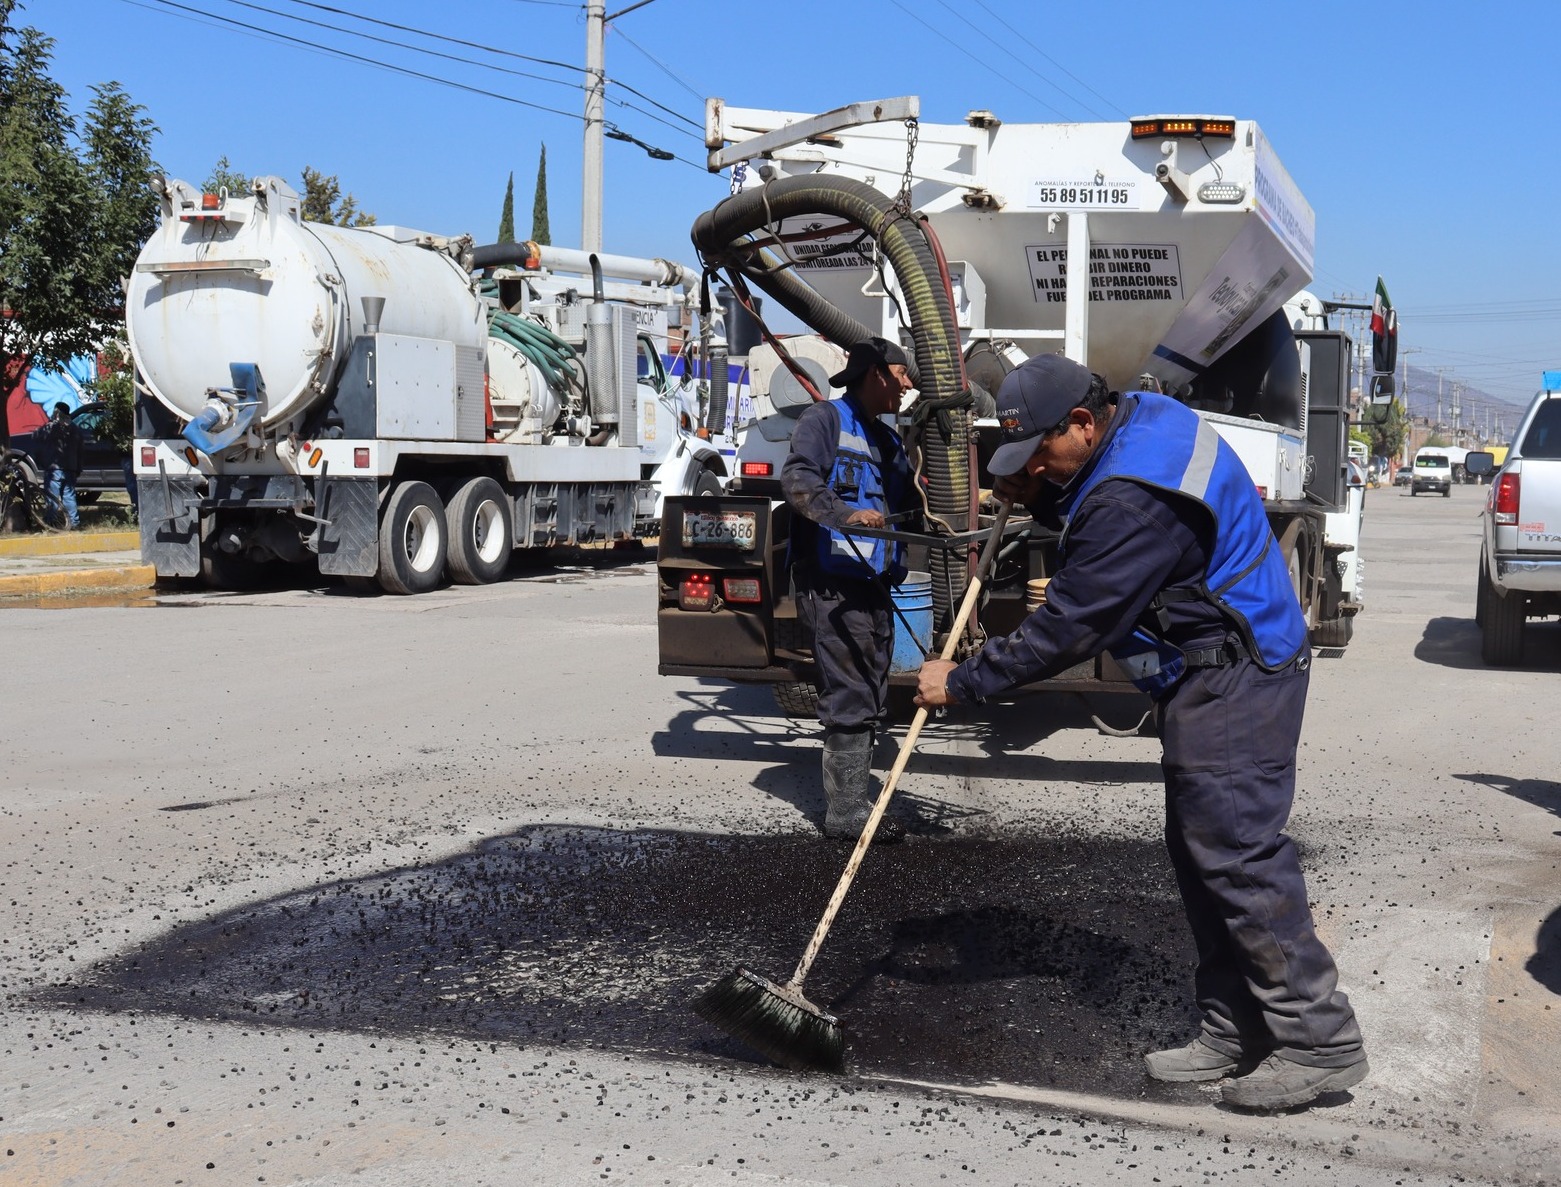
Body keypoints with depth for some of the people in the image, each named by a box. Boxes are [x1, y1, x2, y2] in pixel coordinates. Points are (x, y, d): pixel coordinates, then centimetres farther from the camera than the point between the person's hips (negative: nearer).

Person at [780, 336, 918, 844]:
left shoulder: (889, 440, 24)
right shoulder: (826, 418, -3)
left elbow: (905, 505, 26)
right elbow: (796, 479, -18)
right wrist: (845, 514, -32)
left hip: (873, 585, 9)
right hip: (833, 581, -9)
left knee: (868, 701, 13)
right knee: (850, 699, -11)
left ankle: (850, 803, 23)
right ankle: (847, 814, -8)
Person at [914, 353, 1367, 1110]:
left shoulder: (1135, 501, -26)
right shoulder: (1138, 417, 7)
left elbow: (1069, 628, -23)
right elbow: (1086, 514, 25)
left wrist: (963, 683, -14)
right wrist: (1037, 500, 5)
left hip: (1232, 680, -11)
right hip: (1209, 675, 11)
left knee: (1234, 852, -10)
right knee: (1200, 850, 12)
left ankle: (1320, 1041, 0)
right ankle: (1235, 1034, 19)